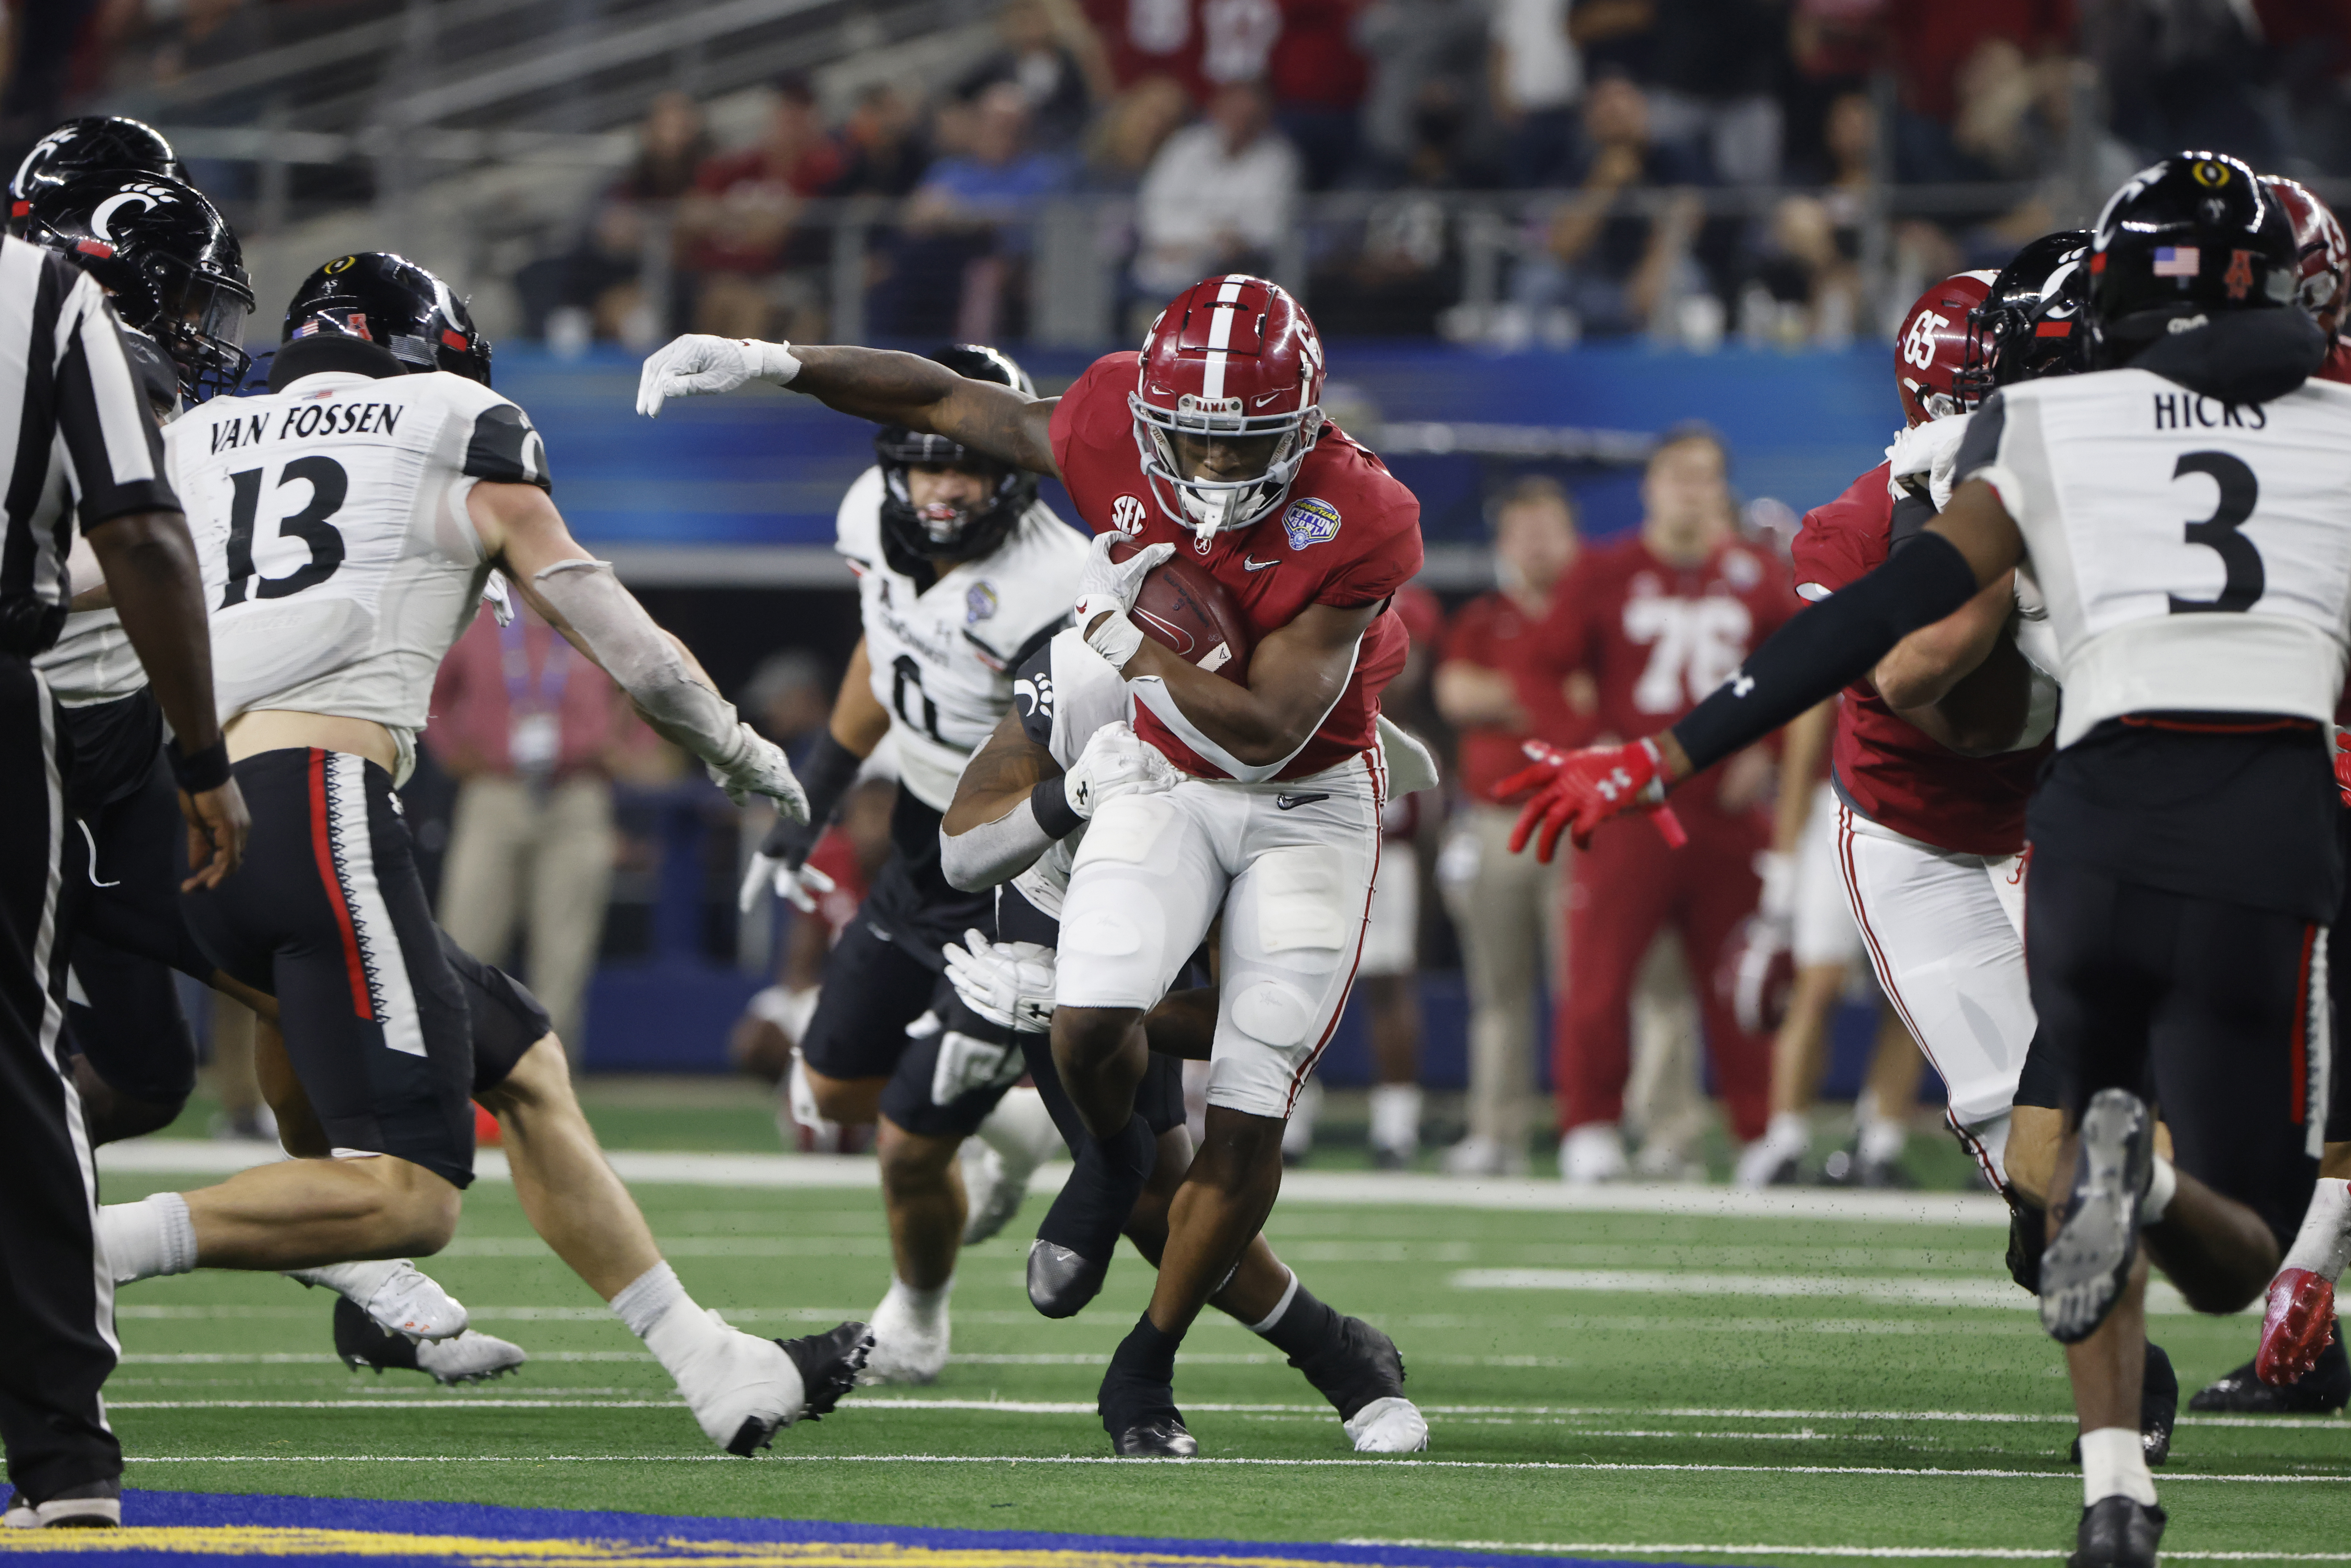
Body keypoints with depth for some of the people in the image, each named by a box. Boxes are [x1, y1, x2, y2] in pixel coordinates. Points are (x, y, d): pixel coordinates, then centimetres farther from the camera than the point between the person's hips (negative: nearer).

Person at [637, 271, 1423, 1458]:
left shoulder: (1357, 524, -29)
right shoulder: (1113, 434, -19)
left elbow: (1264, 733, -28)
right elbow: (948, 401, -1)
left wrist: (1119, 635, -26)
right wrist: (769, 367, -6)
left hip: (1307, 804, -3)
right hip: (1166, 782, 3)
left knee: (1249, 1118, -6)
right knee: (1091, 1024, -22)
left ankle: (1146, 1372, 13)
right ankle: (1111, 1159, 16)